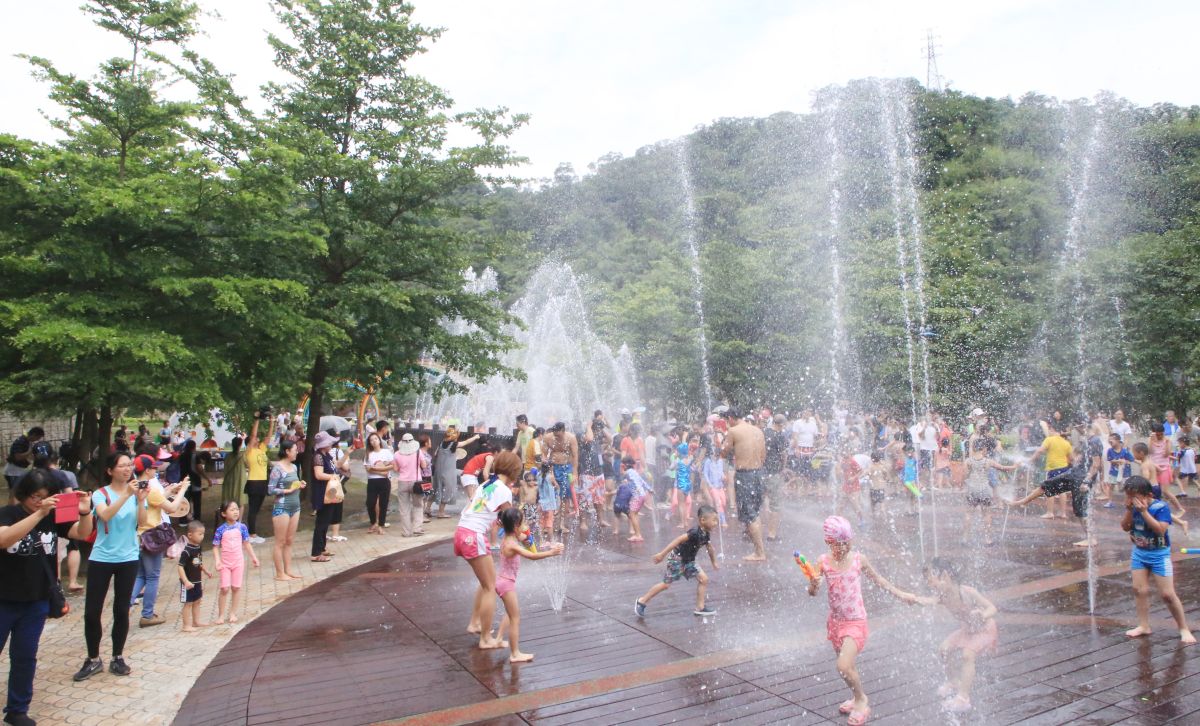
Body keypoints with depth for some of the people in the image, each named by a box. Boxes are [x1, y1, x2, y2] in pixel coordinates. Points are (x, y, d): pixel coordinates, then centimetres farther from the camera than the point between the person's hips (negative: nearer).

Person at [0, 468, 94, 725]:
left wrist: (85, 513, -28)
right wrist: (38, 514, -40)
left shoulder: (53, 517, -2)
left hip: (36, 601, 3)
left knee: (25, 657, 12)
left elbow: (82, 533, -7)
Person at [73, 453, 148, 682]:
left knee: (122, 610, 8)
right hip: (101, 559, -2)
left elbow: (142, 522, -10)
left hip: (128, 559, 2)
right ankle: (93, 659, 17)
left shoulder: (136, 492, 1)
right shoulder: (100, 494, -6)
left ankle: (117, 658, 20)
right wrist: (126, 495, -35)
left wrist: (141, 500, -25)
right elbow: (105, 515, -25)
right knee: (92, 611, 1)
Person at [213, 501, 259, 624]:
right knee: (225, 589, -2)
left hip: (238, 561, 2)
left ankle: (233, 613, 18)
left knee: (236, 587, 6)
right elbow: (216, 547, -5)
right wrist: (218, 561, -17)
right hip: (225, 563, -2)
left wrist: (253, 557, 5)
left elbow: (246, 544, 5)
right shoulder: (221, 530, -9)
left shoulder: (242, 527, -3)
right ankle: (221, 615, 12)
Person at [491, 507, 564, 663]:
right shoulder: (512, 545, -26)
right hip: (507, 583, -10)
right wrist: (551, 553, -34)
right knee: (515, 618, -3)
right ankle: (515, 654, 2)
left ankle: (498, 639, 40)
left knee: (510, 613, 28)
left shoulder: (508, 540, 2)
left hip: (503, 581, 10)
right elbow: (532, 556, -35)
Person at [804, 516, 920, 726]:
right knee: (848, 665, 18)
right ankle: (858, 698, 44)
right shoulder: (823, 562, -9)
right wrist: (813, 584, -35)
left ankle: (861, 699, 11)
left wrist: (900, 594, 16)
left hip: (855, 622, -3)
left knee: (844, 666, -16)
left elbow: (877, 579, 9)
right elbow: (812, 593, -12)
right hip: (835, 621, 3)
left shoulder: (858, 559, -10)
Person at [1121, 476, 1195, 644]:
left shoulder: (1161, 507, -20)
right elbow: (1125, 527, -5)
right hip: (1139, 553, 5)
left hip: (1159, 554, -5)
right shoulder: (1133, 507, -5)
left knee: (1167, 594, -1)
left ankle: (1184, 629, 16)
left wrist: (1144, 511, -34)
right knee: (1139, 590, 6)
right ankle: (1144, 626, 17)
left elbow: (1161, 529, -30)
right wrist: (1129, 510, -17)